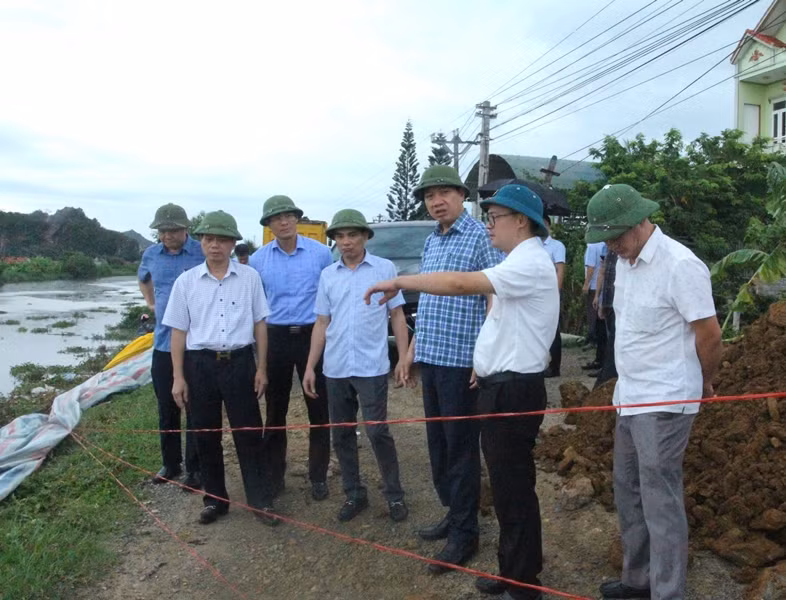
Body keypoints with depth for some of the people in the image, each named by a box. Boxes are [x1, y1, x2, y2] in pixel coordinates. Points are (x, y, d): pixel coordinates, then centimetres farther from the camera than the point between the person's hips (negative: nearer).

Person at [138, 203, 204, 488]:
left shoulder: (204, 253, -10)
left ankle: (195, 468, 15)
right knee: (167, 409, 14)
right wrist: (151, 303, 17)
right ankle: (170, 463, 29)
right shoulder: (151, 254, 6)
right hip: (163, 344, 5)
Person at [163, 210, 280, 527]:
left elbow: (259, 324, 5)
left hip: (239, 362, -1)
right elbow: (179, 331, 5)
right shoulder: (186, 281, 3)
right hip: (200, 364, 2)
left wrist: (261, 368, 2)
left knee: (249, 434, 3)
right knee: (206, 436, 11)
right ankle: (214, 499, 26)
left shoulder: (249, 277, 1)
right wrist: (178, 377, 1)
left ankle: (260, 501, 14)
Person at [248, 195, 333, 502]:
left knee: (318, 409, 5)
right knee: (275, 411, 10)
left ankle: (318, 476, 19)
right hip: (276, 338, 2)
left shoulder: (320, 252, -3)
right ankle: (274, 475, 25)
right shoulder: (258, 260, 3)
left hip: (313, 335, -1)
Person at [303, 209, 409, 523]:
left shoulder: (385, 268, -1)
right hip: (335, 369, 4)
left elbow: (397, 315, 1)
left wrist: (404, 358, -6)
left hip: (371, 368, -4)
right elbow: (322, 323, 11)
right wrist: (310, 367, 7)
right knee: (341, 435, 11)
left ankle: (394, 495, 15)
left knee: (378, 432, -2)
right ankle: (354, 494, 25)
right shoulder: (328, 275, 9)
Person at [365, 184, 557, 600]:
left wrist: (400, 281, -21)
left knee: (514, 488, 0)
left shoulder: (529, 262, -18)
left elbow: (461, 284, -29)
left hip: (513, 390, -10)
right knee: (506, 485, 18)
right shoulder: (520, 262, 17)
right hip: (501, 386, 10)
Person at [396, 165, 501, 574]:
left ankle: (464, 533, 14)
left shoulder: (480, 236, -9)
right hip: (431, 357, 8)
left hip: (461, 359, -8)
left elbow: (493, 299, -13)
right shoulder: (430, 242, 14)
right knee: (438, 442, 15)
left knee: (460, 446, 1)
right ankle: (453, 514, 31)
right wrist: (413, 347, 17)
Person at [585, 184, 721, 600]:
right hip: (629, 396, 9)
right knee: (628, 490, 17)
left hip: (664, 403, -9)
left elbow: (709, 333, -13)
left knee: (659, 500, -1)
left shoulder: (679, 265, -18)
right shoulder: (625, 260, 7)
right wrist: (627, 384, 14)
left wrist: (703, 384, 2)